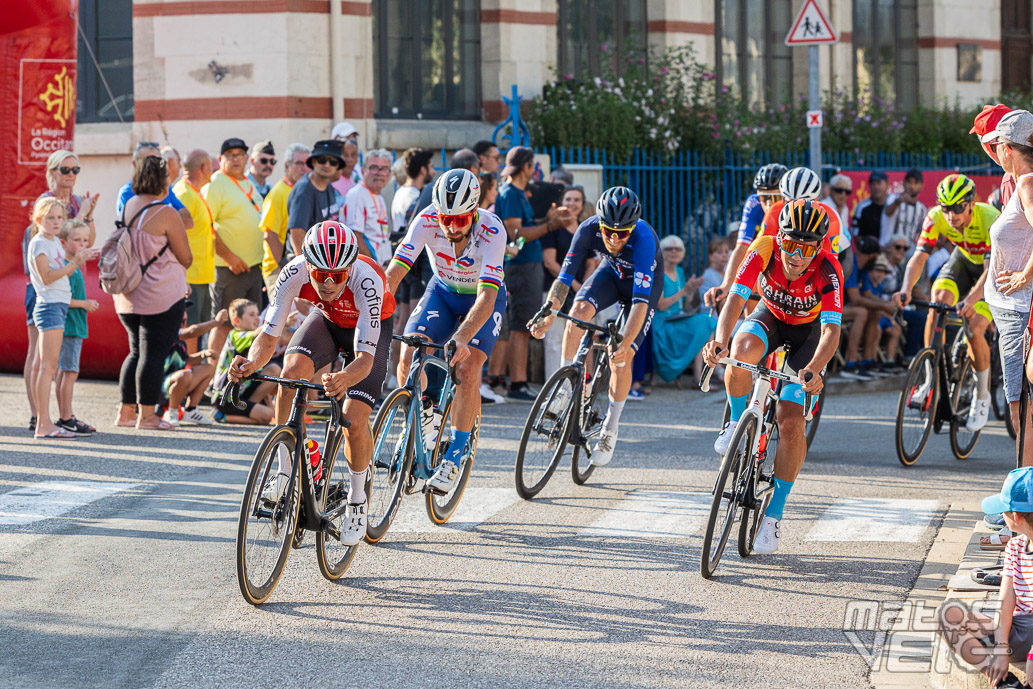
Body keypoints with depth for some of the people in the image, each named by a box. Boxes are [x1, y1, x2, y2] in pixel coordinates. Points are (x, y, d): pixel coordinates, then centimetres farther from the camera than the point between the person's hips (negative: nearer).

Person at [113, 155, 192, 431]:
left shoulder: (127, 207, 6)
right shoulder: (165, 214, -16)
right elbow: (186, 258, -9)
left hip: (128, 294, 7)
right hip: (162, 296, -7)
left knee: (137, 351, 17)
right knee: (154, 353, -2)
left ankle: (126, 411, 18)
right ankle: (147, 414, 0)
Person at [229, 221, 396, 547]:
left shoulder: (366, 281, -41)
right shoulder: (294, 273, -33)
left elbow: (365, 358, -43)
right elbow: (268, 336, -28)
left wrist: (344, 380, -64)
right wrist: (251, 364, -49)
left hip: (370, 328, -3)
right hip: (327, 320, 3)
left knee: (354, 420, -18)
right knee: (293, 370, -29)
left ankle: (357, 499, 9)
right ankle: (285, 468, -15)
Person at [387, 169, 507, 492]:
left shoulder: (492, 231, -34)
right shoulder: (427, 220, -27)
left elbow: (486, 297, -41)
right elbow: (393, 272, -31)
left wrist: (461, 339, -55)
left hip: (483, 298, -3)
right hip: (443, 290, 3)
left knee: (467, 369, -22)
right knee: (408, 355, -19)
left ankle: (454, 458, -9)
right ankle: (423, 411, 12)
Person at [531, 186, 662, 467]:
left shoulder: (644, 239, -41)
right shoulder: (589, 229, -30)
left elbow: (640, 301, -45)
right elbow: (565, 276, -26)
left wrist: (625, 344, -55)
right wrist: (548, 313, -41)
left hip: (644, 283, -3)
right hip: (612, 272, 3)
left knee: (620, 357, -12)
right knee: (579, 310, -29)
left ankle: (610, 430, 5)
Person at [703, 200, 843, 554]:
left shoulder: (827, 269, -34)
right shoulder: (764, 250, -30)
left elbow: (831, 330, -41)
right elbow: (735, 300, -35)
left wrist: (814, 370, -60)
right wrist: (720, 341, -54)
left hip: (810, 330, -2)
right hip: (770, 316, 2)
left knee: (790, 422, -14)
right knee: (742, 352, -35)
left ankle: (774, 515, 0)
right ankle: (738, 421, -5)